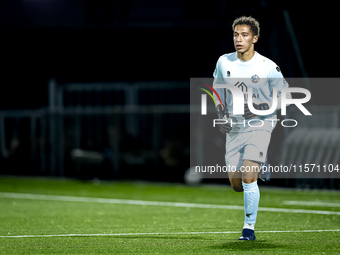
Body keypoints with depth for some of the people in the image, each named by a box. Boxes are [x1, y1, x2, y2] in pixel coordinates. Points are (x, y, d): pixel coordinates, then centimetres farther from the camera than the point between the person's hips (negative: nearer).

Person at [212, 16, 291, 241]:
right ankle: (260, 170, 40)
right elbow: (217, 90, 17)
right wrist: (222, 115, 3)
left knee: (248, 178, -18)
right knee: (237, 185, 5)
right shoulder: (224, 62, 0)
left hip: (260, 126, -4)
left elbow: (285, 96, -4)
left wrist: (260, 108, -18)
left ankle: (249, 228, -5)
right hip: (234, 128, 4)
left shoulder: (268, 67, -11)